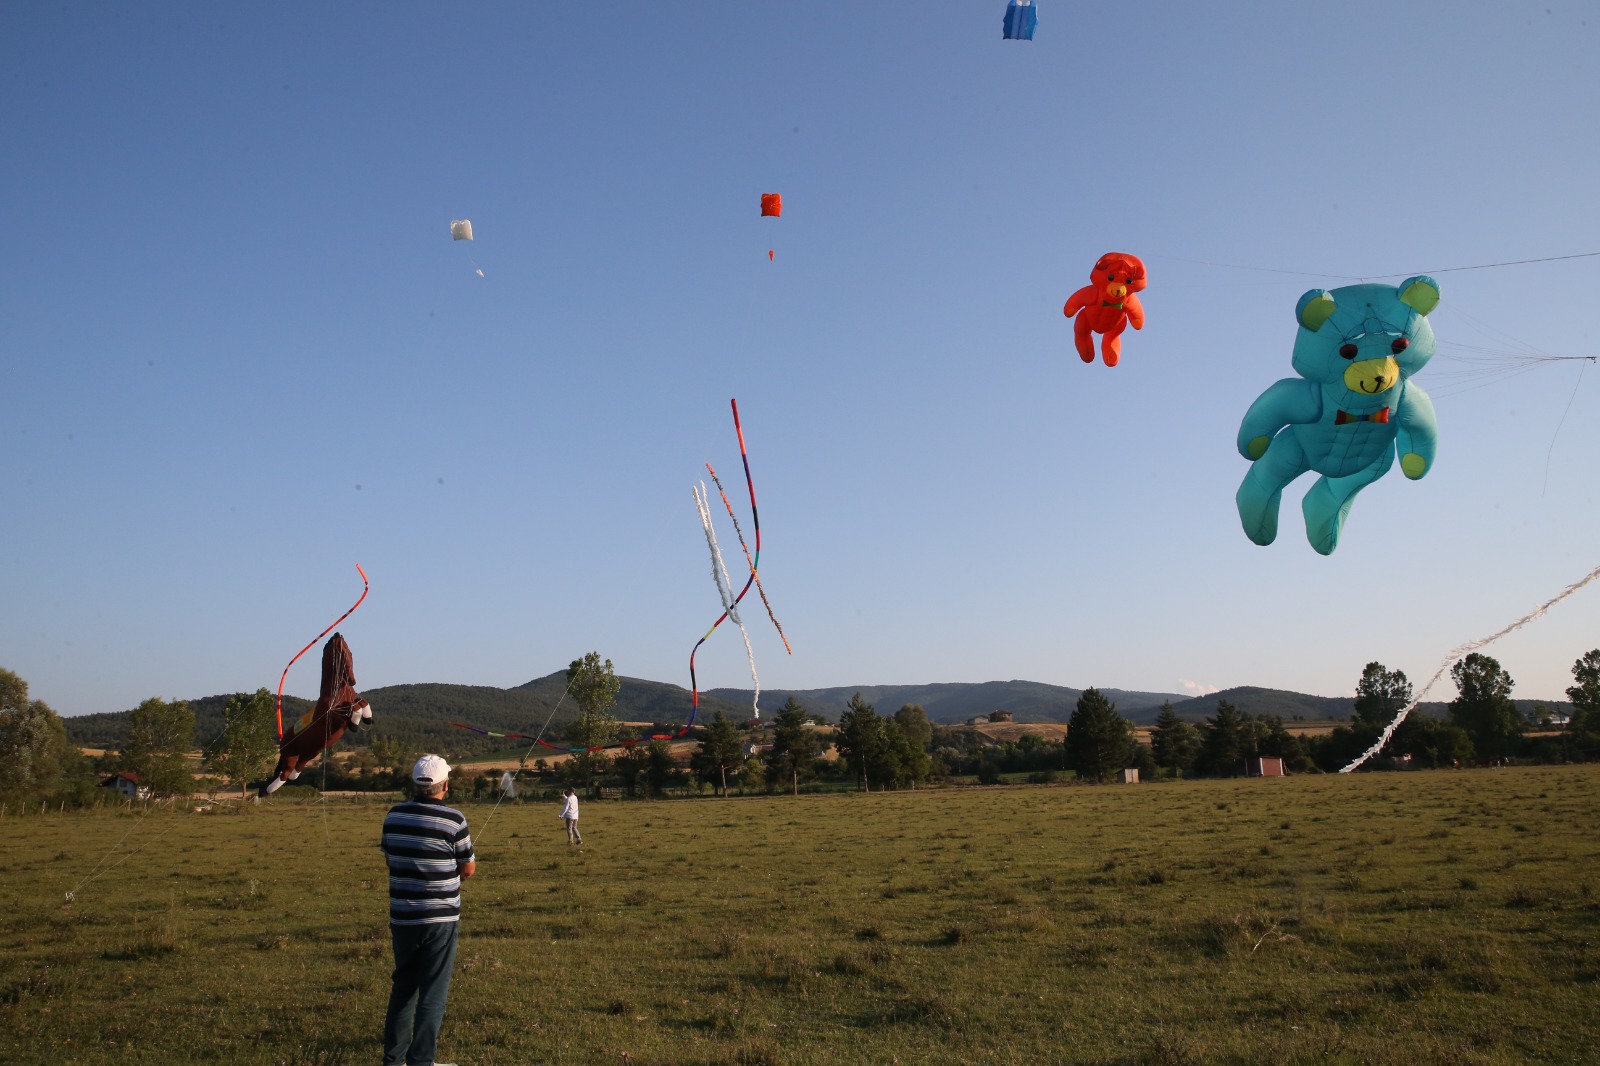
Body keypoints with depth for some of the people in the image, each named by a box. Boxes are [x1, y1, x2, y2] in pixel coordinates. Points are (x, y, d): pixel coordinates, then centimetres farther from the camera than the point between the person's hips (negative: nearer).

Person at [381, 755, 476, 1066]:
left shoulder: (394, 816, 0)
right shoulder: (453, 820, -15)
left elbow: (389, 858, 13)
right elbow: (468, 870, -5)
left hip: (401, 917, 5)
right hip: (440, 918, -5)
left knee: (403, 987, 20)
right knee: (433, 993, 4)